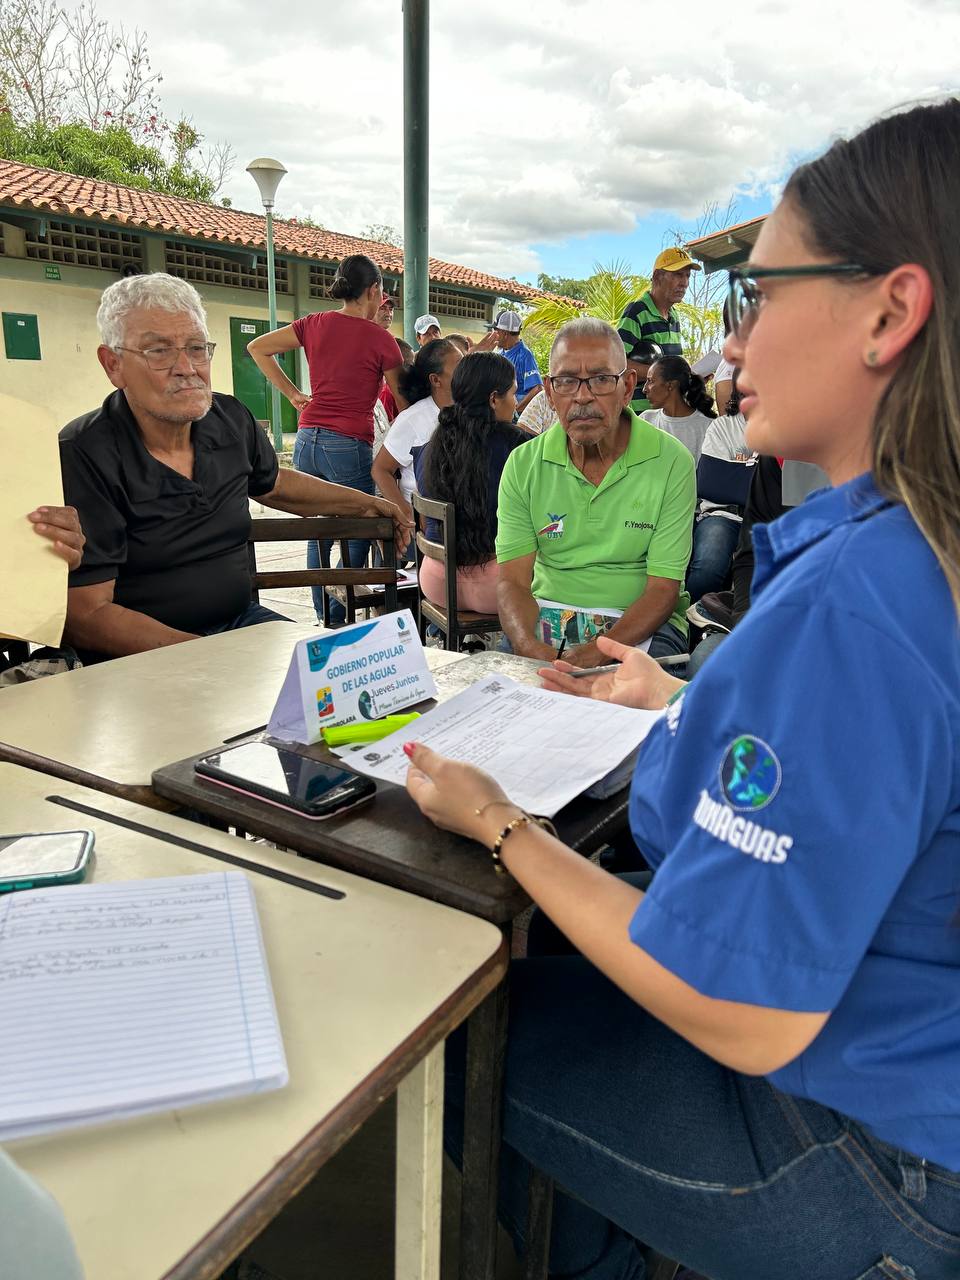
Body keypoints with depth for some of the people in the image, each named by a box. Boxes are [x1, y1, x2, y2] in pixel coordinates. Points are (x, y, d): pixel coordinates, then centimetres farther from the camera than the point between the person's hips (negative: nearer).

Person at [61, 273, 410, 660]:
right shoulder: (82, 456, -16)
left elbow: (272, 483, 27)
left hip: (242, 621, 6)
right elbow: (85, 616, -18)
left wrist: (369, 504, 25)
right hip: (138, 656, -6)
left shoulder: (231, 419, 4)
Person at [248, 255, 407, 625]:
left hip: (307, 440, 6)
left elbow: (257, 348, 14)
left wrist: (293, 394, 13)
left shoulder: (315, 324, 8)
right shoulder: (381, 340, -4)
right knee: (357, 538, 6)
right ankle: (339, 621, 6)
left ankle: (323, 619, 24)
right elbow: (403, 401, 3)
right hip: (349, 446, -5)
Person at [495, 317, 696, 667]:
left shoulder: (672, 462, -7)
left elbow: (663, 588, -10)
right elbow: (513, 581, -3)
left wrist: (599, 652, -28)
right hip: (548, 616, 2)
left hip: (640, 624, -2)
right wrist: (530, 647, -26)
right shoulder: (523, 465, 2)